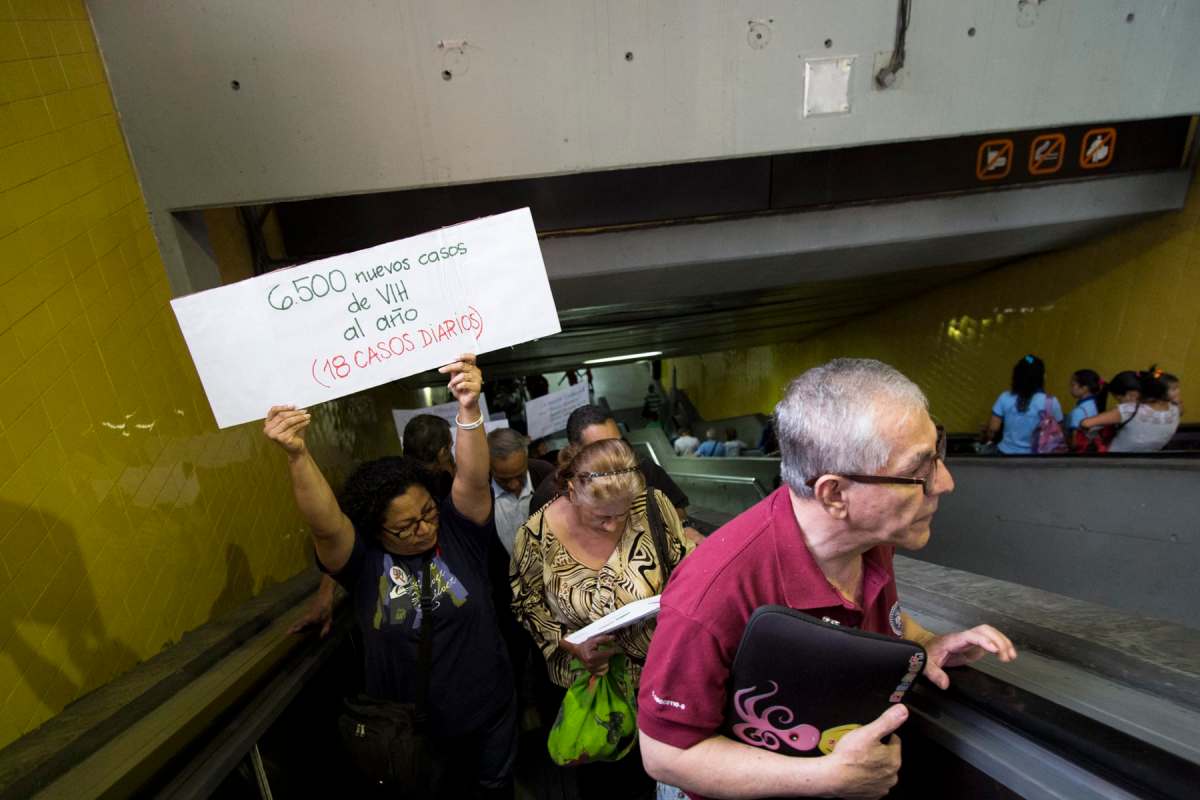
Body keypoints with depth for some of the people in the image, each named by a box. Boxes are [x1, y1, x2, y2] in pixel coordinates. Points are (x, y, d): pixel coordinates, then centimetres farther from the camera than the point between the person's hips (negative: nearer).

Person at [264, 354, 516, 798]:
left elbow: (473, 480, -30)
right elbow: (324, 524, -32)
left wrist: (469, 409, -47)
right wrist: (297, 454, -49)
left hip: (489, 715, 1)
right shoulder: (364, 561, -14)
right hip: (412, 729, 0)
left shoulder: (458, 531, -13)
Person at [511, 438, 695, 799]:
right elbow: (526, 603, -6)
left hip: (658, 671, 1)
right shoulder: (538, 534, -22)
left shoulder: (652, 505, -21)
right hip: (586, 680, 0)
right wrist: (568, 643, -19)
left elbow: (685, 563, -6)